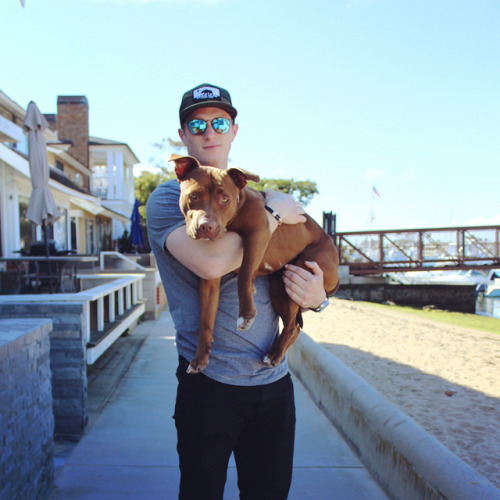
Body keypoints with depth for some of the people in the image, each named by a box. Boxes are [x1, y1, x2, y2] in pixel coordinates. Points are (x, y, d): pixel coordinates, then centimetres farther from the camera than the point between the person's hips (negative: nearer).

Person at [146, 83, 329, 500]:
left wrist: (317, 297, -8)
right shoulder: (168, 199, -5)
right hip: (209, 383, -4)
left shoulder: (254, 197, 12)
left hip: (274, 381, 5)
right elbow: (211, 262, -26)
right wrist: (271, 214, -13)